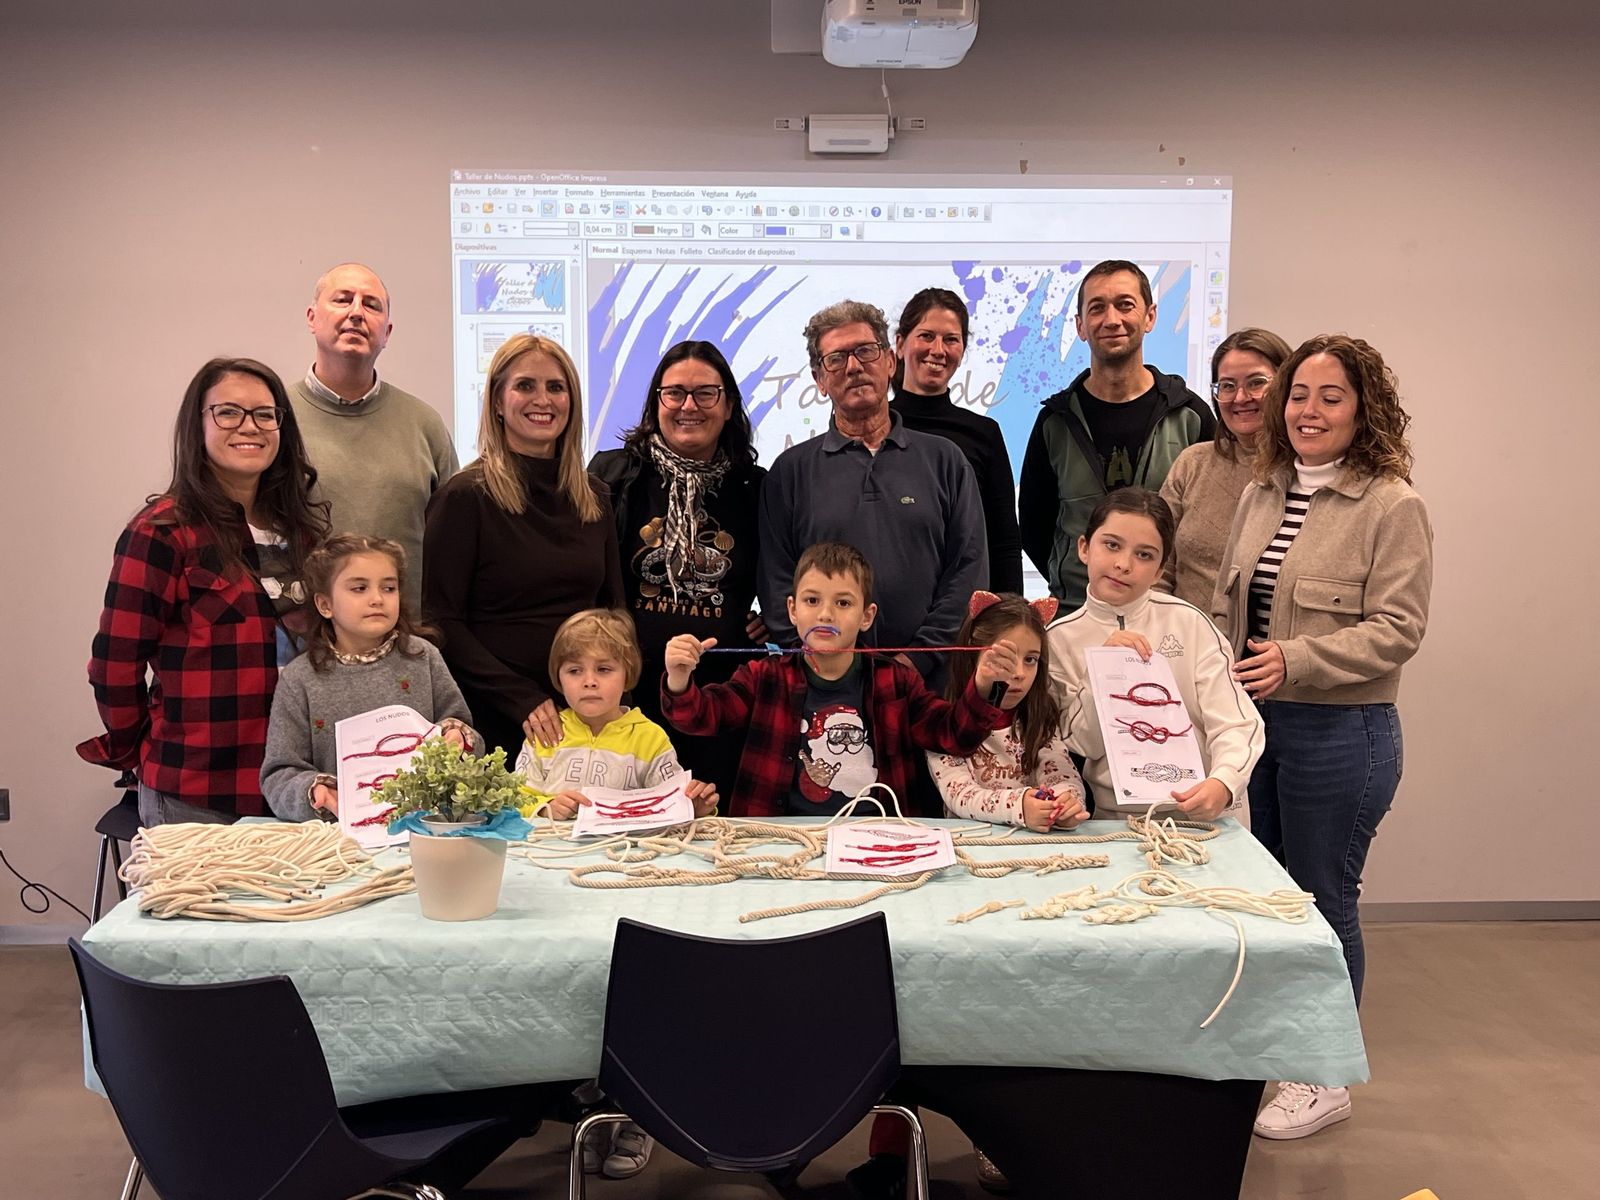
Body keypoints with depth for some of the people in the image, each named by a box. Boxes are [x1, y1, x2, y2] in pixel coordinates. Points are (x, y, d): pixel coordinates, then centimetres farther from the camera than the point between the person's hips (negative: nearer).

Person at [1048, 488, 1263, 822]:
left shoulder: (1189, 623, 2)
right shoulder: (1059, 638, 5)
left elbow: (1235, 724, -2)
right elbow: (1084, 746, 2)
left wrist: (1223, 783, -21)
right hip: (1115, 817, 0)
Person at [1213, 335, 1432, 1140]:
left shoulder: (1392, 506, -12)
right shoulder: (1260, 494, 7)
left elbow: (1396, 630, -17)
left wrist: (1295, 660, -25)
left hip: (1340, 732, -6)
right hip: (1252, 721, 7)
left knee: (1323, 902, 5)